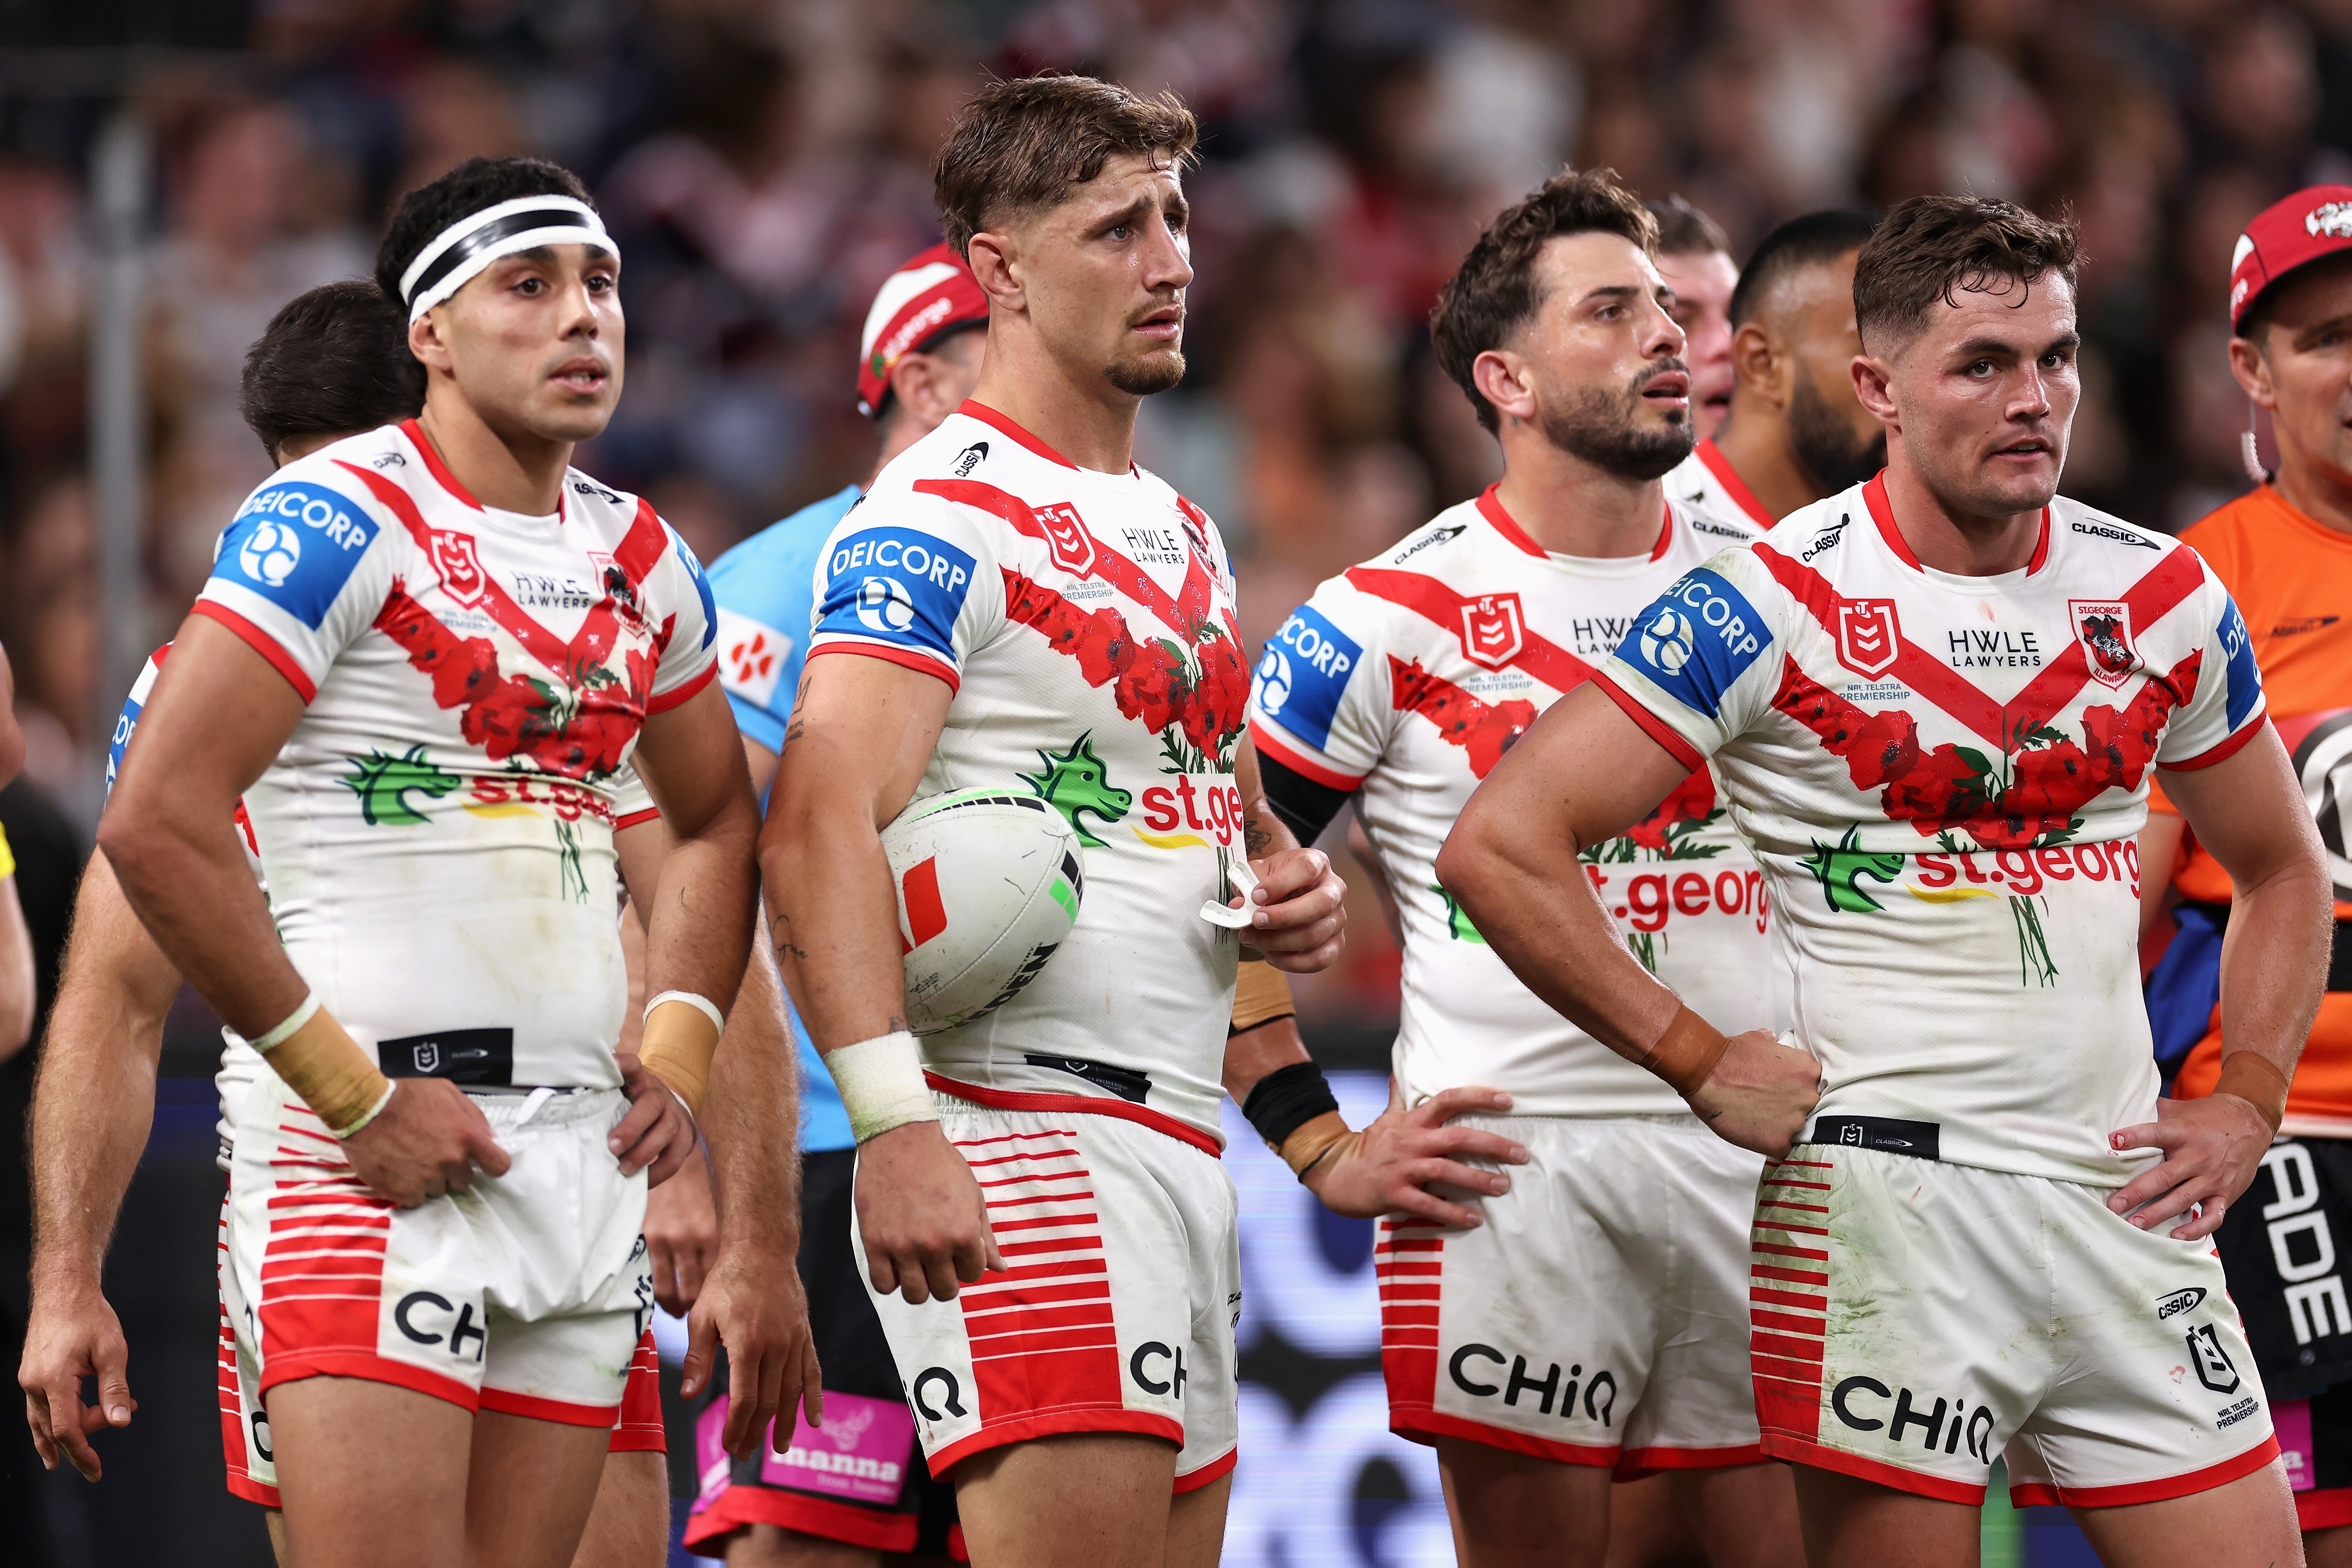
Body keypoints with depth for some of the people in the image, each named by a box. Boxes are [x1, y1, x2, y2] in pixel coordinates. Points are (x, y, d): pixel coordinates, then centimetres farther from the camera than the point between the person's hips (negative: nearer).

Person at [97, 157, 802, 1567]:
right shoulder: (340, 523, -7)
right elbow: (159, 826, -15)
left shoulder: (642, 563, 15)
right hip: (384, 1144, -7)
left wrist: (681, 1048, 12)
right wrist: (351, 1093, -15)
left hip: (586, 1153, 7)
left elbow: (719, 824, 30)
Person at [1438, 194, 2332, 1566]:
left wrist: (2248, 1103, 10)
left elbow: (2282, 869, 24)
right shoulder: (1771, 608, -6)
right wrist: (1702, 1064, -9)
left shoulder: (2165, 601, 9)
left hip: (2125, 1197, 5)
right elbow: (1503, 847, -9)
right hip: (1885, 1185, -5)